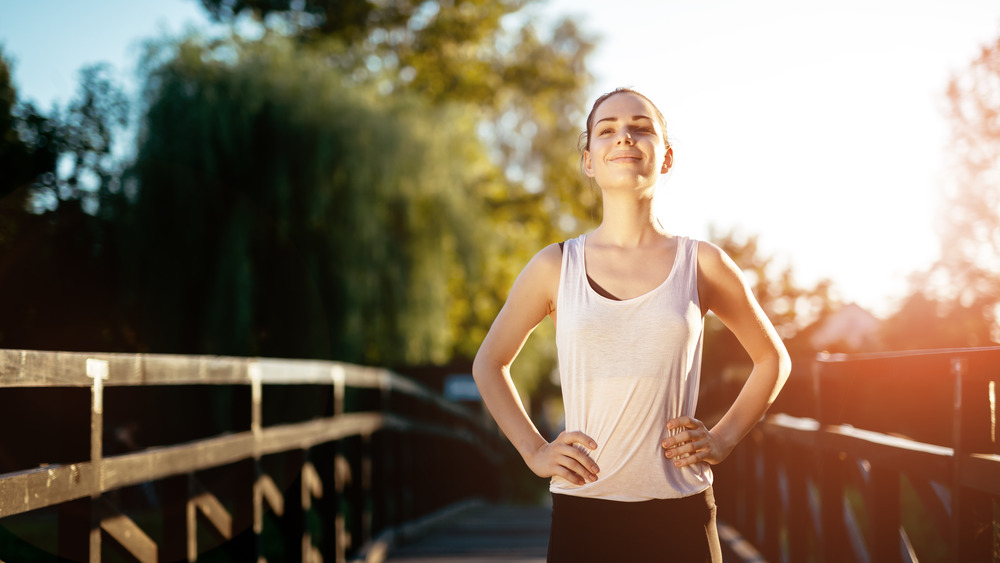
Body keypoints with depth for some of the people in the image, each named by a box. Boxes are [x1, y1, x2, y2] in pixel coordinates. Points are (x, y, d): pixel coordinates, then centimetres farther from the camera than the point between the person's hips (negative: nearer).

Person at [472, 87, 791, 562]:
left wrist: (722, 439, 5)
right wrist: (533, 451, 5)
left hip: (680, 513, 0)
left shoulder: (702, 264, 3)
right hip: (581, 512, 0)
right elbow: (489, 364, 17)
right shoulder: (555, 267, 3)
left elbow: (772, 359, 17)